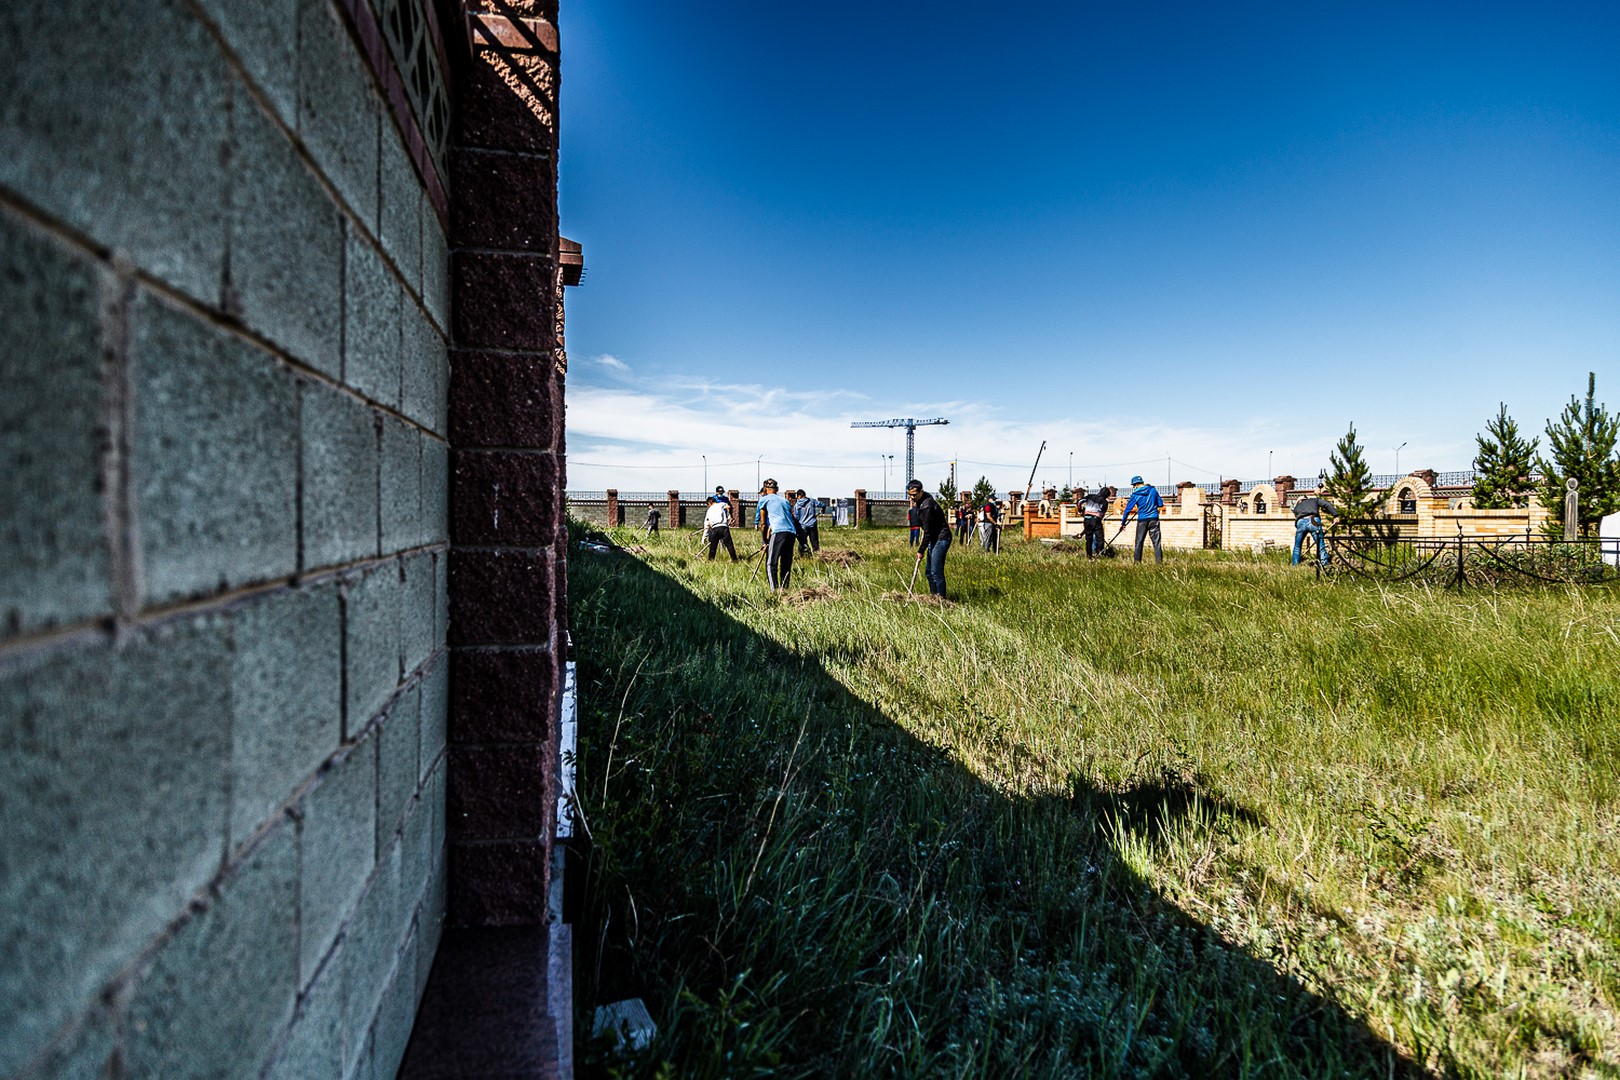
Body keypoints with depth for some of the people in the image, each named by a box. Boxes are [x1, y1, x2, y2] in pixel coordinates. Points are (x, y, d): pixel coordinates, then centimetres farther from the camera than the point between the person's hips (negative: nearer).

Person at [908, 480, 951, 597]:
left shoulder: (926, 506, -24)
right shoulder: (920, 501, 7)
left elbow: (928, 532, -22)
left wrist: (921, 550, -17)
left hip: (941, 538, -11)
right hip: (934, 538, 11)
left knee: (936, 572, -15)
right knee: (929, 571, 13)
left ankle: (941, 598, -10)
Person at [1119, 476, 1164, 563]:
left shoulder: (1135, 494, -3)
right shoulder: (1153, 490, 3)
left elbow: (1128, 509, -1)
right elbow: (1161, 504, 6)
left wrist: (1123, 523, 6)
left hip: (1142, 520, -2)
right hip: (1154, 519, 2)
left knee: (1139, 542, 7)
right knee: (1156, 541, 2)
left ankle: (1137, 562, 6)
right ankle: (1159, 561, -5)